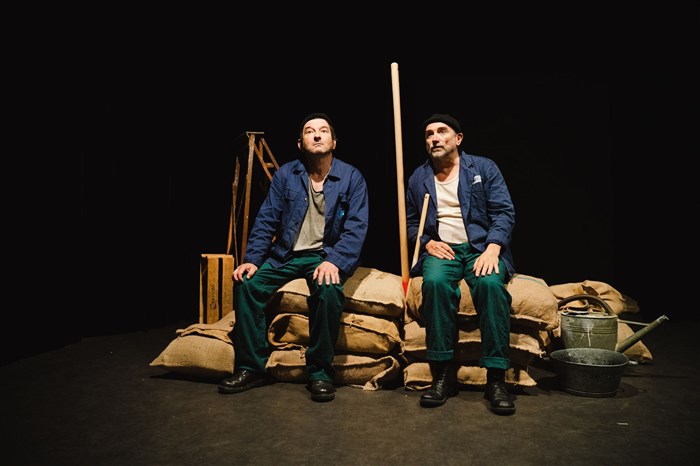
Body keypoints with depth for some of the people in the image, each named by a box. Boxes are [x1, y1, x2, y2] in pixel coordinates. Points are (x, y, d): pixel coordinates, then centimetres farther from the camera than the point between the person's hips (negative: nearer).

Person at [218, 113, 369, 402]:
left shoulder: (351, 177, -1)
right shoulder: (285, 175, 6)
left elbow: (357, 227, -9)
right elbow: (266, 220, 4)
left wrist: (334, 261, -25)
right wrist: (252, 258, -10)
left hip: (326, 255, -3)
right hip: (286, 254, 3)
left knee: (329, 289, -34)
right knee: (246, 283, -19)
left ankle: (320, 373, -15)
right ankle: (251, 368, -4)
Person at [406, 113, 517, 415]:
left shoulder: (484, 168, 8)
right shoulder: (418, 178, 15)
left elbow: (504, 212, 0)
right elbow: (410, 222, 19)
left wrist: (492, 249, -16)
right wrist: (427, 243, -2)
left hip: (482, 247, -1)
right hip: (441, 250, 1)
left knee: (491, 283, -35)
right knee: (435, 282, -34)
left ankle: (496, 378, -24)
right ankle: (443, 373, -24)